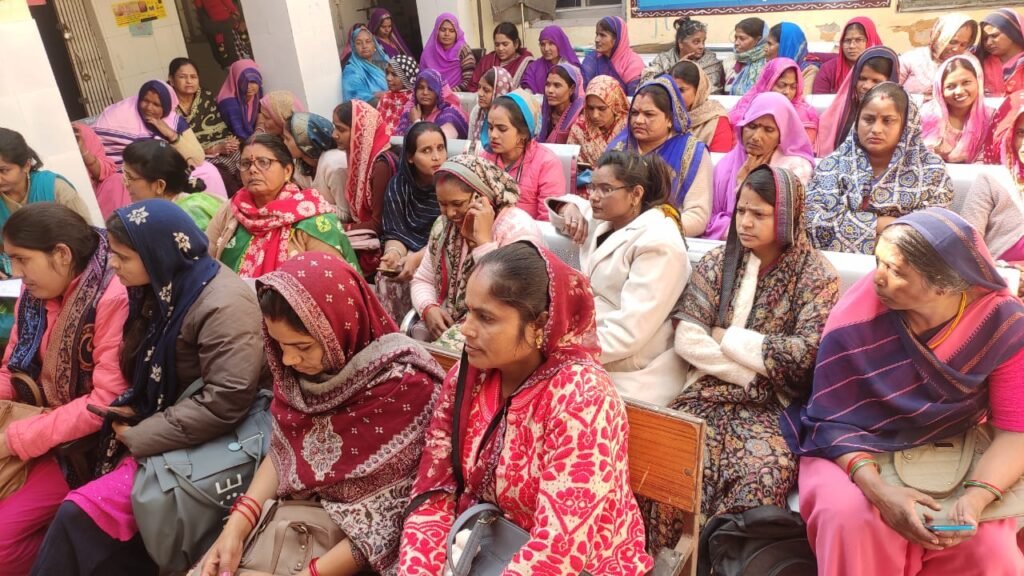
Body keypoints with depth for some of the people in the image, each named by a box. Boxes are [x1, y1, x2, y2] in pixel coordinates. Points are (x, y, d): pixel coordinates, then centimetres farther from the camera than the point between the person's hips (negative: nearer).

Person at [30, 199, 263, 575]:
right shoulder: (162, 289, 5)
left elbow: (225, 404, -26)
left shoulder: (223, 305, -23)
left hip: (201, 445, -8)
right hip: (159, 428, 8)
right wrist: (131, 409, -1)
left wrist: (139, 437, -17)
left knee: (80, 516, -14)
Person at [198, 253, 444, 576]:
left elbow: (391, 518, -19)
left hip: (354, 540, -5)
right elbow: (282, 453, 4)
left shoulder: (404, 389, -25)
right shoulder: (299, 367, -7)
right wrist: (237, 525, -8)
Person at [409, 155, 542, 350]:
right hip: (445, 325, 6)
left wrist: (483, 240, -27)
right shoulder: (445, 224, 5)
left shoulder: (518, 227, -17)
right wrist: (429, 309, -10)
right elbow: (423, 280, 12)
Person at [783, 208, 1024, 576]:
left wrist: (975, 497, -28)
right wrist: (876, 488, -30)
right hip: (858, 453, -2)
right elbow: (833, 420, -15)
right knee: (850, 517, -31)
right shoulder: (856, 319, -20)